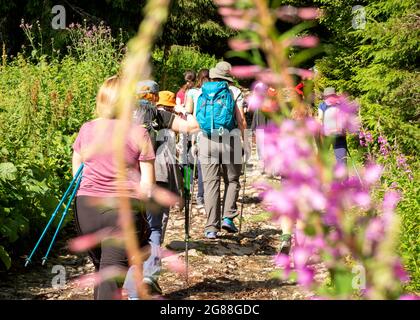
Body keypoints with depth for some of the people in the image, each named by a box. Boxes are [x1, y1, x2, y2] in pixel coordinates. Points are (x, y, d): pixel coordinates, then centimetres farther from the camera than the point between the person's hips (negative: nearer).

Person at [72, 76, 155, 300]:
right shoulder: (138, 133, -5)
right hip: (124, 206, -4)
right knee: (112, 273, -7)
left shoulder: (86, 130, 6)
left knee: (101, 267, 22)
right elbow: (147, 183, -4)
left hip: (86, 205, 4)